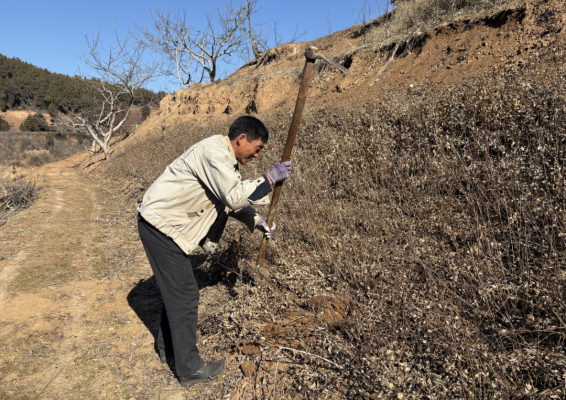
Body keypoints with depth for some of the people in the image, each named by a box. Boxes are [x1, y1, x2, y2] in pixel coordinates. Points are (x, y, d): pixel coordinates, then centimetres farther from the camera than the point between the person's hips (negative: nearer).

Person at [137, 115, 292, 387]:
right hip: (160, 224, -10)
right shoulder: (214, 152, -22)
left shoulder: (226, 160, 11)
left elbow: (232, 200, 15)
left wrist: (257, 222, 3)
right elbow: (235, 196, -29)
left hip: (168, 223, 10)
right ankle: (190, 369, 10)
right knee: (185, 293, -4)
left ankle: (167, 345, 39)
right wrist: (270, 179, -19)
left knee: (176, 288, 20)